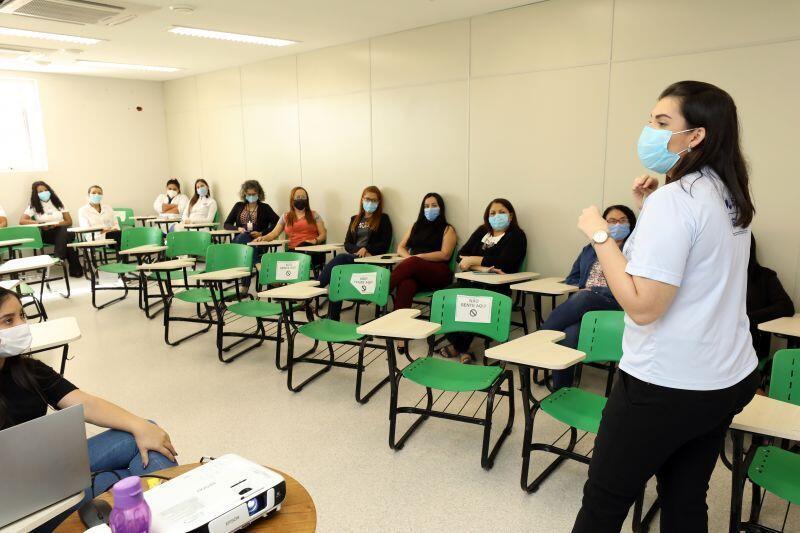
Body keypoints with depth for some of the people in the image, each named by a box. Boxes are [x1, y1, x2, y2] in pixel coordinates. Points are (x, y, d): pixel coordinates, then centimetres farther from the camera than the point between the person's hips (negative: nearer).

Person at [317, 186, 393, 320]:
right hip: (352, 257, 4)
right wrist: (359, 251, -5)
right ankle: (333, 318, -34)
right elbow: (347, 243, 16)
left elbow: (385, 245, 0)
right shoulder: (355, 219, 25)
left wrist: (366, 249, -13)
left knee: (340, 258, -34)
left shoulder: (383, 219, 11)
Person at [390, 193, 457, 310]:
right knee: (405, 285, -37)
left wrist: (418, 257, -10)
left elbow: (445, 255, -2)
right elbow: (400, 248, 21)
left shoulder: (448, 229, 12)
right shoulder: (416, 226, 26)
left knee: (413, 263, -38)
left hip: (439, 273, -3)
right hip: (414, 270, 3)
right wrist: (409, 257, -3)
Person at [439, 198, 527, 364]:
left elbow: (504, 263, -13)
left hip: (497, 288, -5)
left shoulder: (516, 236, 4)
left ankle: (459, 347, -13)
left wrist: (473, 260, -8)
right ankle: (461, 348, -14)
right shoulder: (482, 231, 20)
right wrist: (481, 267, -11)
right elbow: (461, 255, 8)